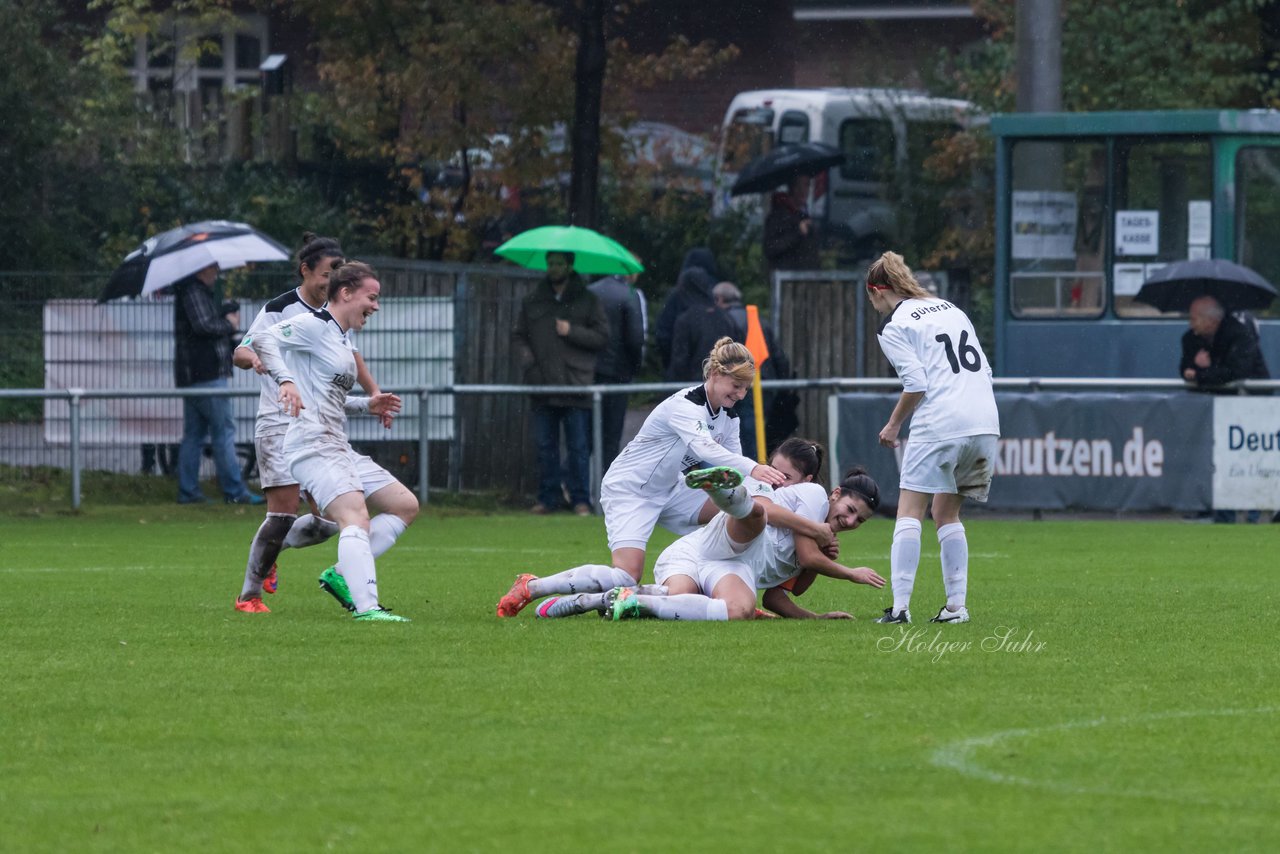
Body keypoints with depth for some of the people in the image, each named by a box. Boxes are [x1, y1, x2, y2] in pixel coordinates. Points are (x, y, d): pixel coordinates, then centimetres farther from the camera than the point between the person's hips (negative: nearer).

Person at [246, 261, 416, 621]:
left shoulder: (342, 338, 22)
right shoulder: (315, 325, -6)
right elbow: (262, 339, -19)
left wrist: (367, 404, 20)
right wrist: (285, 379, -32)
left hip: (339, 449, 10)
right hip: (313, 446, -10)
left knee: (406, 506, 8)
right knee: (356, 517, -26)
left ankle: (342, 574, 2)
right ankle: (366, 607, -37)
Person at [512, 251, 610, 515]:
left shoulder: (587, 301, 6)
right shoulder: (533, 302, 14)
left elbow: (602, 337, 2)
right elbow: (519, 336, 16)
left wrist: (572, 332, -10)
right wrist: (528, 362, -2)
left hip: (575, 385, -3)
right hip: (543, 385, 3)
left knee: (578, 446, -2)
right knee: (545, 446, 6)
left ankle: (581, 499, 3)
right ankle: (549, 498, 13)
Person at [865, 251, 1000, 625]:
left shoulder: (892, 326, 1)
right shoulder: (949, 309, 22)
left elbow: (916, 384, -10)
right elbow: (985, 369, 20)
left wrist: (894, 425, 5)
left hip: (939, 425, -7)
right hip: (985, 422, 7)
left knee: (909, 513, -1)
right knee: (947, 514, 17)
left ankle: (900, 606, -10)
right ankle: (956, 606, 9)